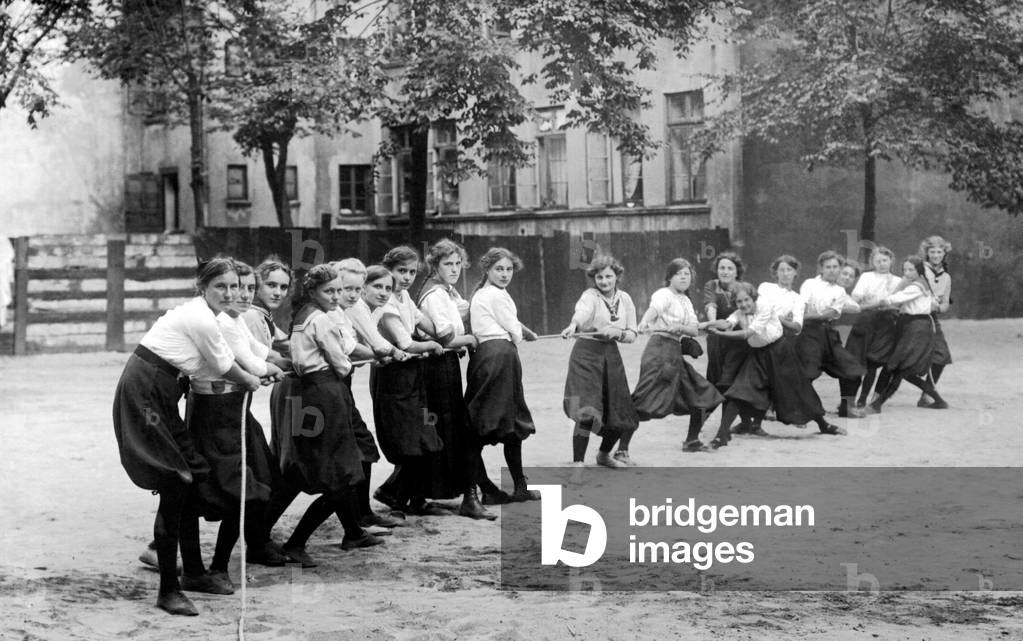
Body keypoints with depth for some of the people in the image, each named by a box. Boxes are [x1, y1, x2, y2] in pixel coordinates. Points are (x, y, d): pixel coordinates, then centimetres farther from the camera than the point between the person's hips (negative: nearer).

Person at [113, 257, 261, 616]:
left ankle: (193, 572, 26)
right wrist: (251, 381, 15)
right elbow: (224, 368, -3)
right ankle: (168, 591, -4)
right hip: (144, 396, -10)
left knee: (193, 474, 13)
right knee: (175, 486, -9)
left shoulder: (197, 313, 13)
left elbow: (221, 362, 24)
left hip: (158, 397, 10)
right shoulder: (202, 320, -16)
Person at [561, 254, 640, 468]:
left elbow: (632, 334, 8)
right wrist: (573, 326, -55)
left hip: (611, 355, 6)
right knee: (587, 412, -18)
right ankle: (577, 463, -12)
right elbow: (582, 312, -33)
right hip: (587, 354, -5)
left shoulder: (624, 299, 7)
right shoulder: (590, 296, -9)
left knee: (618, 412, 9)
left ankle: (604, 454, 35)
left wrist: (617, 332, -14)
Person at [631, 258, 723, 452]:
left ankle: (692, 441, 28)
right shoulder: (664, 295, -6)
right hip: (660, 348, -9)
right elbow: (654, 309, -28)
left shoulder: (686, 301, 17)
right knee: (645, 400, -18)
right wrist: (644, 322, -50)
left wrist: (677, 327, -15)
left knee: (701, 395, 13)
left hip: (676, 352, 9)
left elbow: (694, 329, 6)